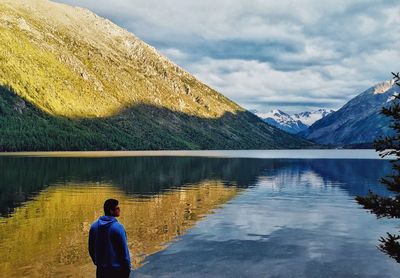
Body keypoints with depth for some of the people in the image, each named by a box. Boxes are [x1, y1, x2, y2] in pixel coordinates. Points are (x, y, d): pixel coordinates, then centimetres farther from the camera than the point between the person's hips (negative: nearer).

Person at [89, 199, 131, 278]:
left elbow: (91, 248, 8)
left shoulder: (94, 226, 0)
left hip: (101, 269, 6)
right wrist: (127, 268, -4)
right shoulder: (118, 227, -18)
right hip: (117, 269, -5)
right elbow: (124, 251, -15)